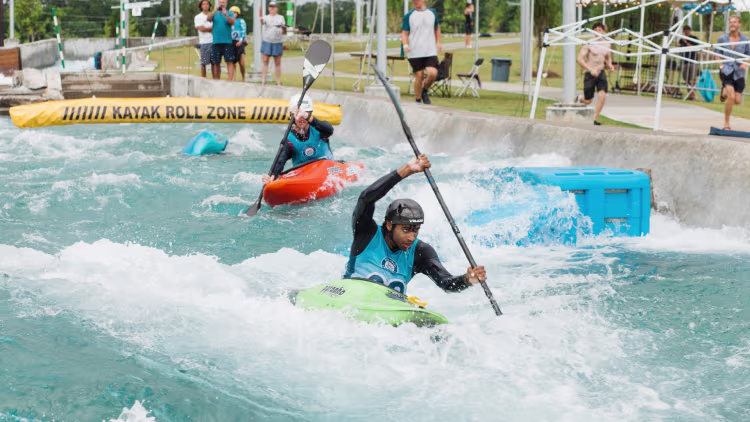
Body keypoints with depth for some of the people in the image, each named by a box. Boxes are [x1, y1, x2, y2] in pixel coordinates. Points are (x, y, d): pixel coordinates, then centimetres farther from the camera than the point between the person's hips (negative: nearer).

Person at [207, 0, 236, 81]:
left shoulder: (230, 14, 7)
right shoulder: (215, 14, 12)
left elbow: (232, 22, -11)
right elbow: (209, 19, -8)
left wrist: (225, 14, -27)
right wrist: (214, 11, -25)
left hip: (227, 42, -2)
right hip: (216, 42, 2)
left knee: (229, 61, -11)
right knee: (216, 63, 4)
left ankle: (230, 80, -15)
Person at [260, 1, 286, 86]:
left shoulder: (280, 17, 9)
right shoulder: (266, 17, 6)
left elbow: (284, 30, 8)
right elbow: (263, 22, -18)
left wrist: (282, 27, -16)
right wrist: (261, 21, -42)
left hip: (277, 42, 0)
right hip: (267, 41, 0)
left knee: (277, 63, 3)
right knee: (265, 61, -3)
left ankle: (278, 81, 5)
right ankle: (263, 80, -4)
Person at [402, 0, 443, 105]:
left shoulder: (432, 13, 10)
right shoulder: (409, 15, 2)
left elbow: (437, 28, 25)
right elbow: (404, 33, 2)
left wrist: (438, 42, 14)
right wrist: (405, 45, -15)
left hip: (430, 52, 2)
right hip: (415, 53, -2)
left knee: (433, 73, -15)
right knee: (419, 76, -2)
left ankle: (424, 92, 13)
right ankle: (418, 100, 14)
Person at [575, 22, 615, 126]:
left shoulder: (607, 45, 8)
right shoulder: (589, 44, -8)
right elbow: (579, 59, -14)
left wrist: (610, 65, 1)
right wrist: (591, 69, -25)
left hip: (601, 74, 4)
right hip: (590, 74, -3)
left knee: (602, 95, -18)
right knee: (588, 101, 3)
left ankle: (594, 119, -5)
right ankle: (579, 98, 41)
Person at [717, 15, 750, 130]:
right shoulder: (722, 38, 2)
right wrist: (721, 65, -1)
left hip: (739, 72, 2)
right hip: (726, 71, -2)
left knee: (738, 101, 0)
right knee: (731, 97, -19)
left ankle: (725, 91, 35)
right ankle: (726, 123, -5)